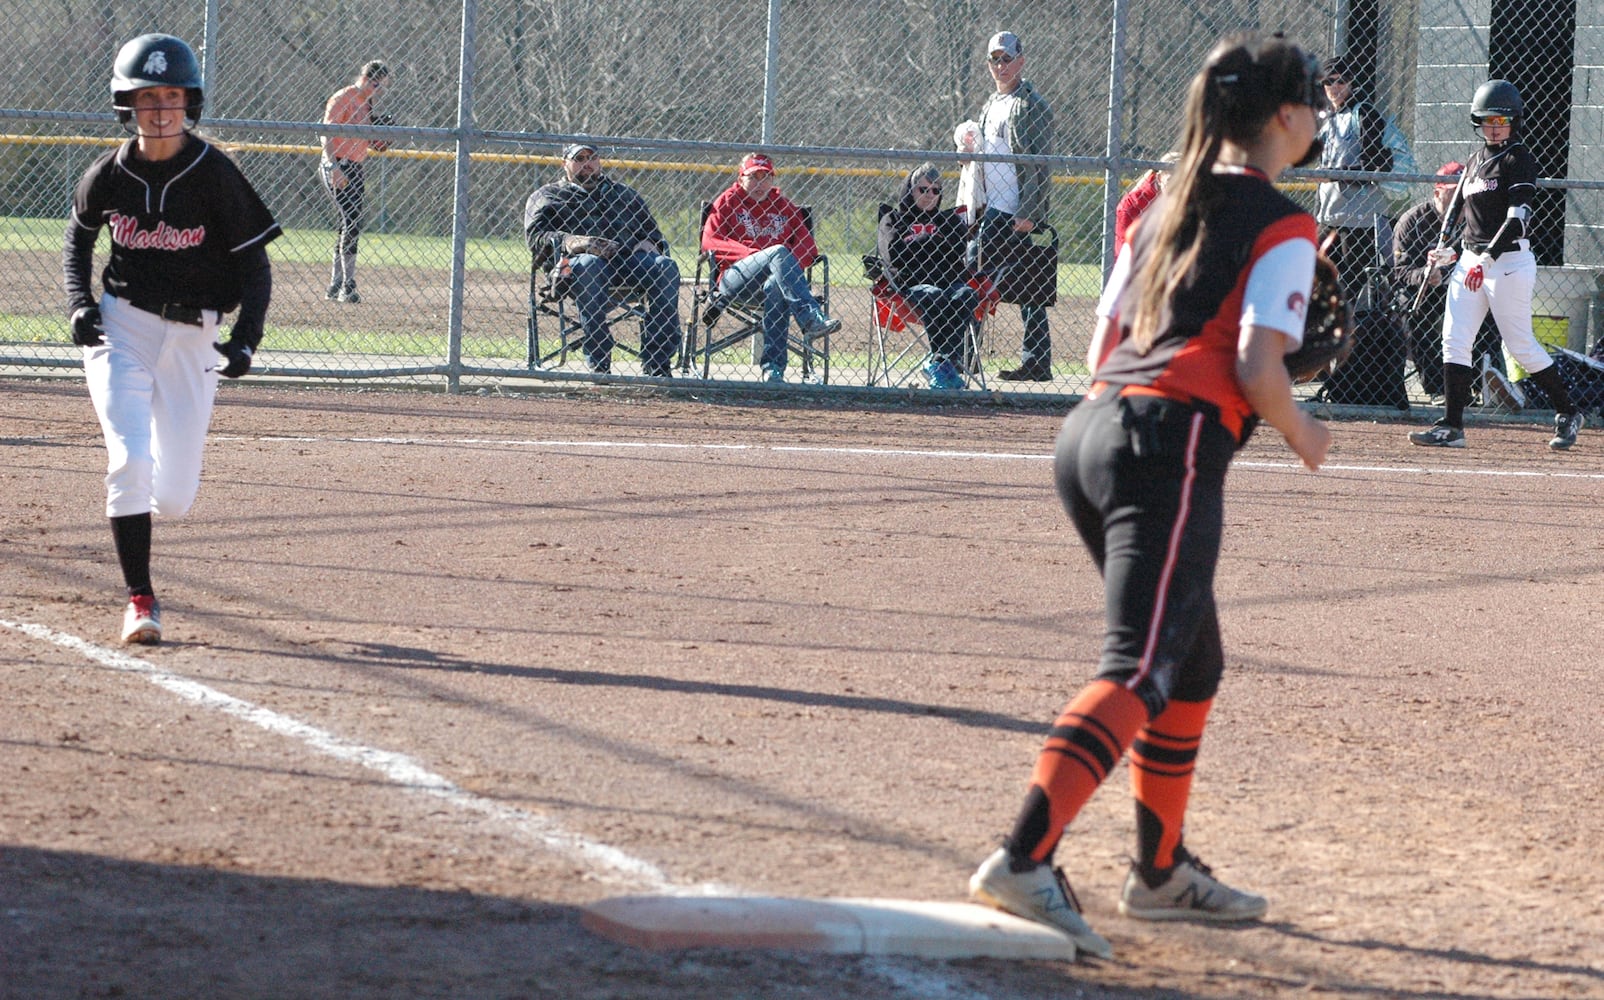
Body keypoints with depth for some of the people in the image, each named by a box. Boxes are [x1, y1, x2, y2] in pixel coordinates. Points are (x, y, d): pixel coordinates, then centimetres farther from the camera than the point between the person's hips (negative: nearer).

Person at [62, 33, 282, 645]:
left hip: (195, 336, 0)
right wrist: (79, 302, -1)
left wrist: (245, 338, -18)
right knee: (129, 459, -19)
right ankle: (140, 600, -10)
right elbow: (79, 237, 16)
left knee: (174, 499, 2)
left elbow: (254, 265, -5)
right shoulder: (109, 175, -4)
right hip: (120, 328, 0)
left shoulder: (216, 176, -11)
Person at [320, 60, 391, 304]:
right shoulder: (343, 99, -10)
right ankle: (347, 286, -17)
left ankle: (336, 286, 15)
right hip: (337, 167, -9)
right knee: (352, 222, -16)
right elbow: (328, 135, -15)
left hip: (356, 169, 9)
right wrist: (334, 168, -23)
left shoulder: (366, 103, 16)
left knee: (350, 226, 9)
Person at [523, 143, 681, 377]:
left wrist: (649, 244, 2)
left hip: (629, 258, 3)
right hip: (573, 262, -3)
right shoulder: (548, 196, 23)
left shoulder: (625, 194, 34)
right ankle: (599, 365, -44)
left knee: (666, 267, -28)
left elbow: (654, 234, 29)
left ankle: (657, 365, -32)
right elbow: (535, 237, 5)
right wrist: (569, 241, -15)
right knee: (590, 265, -41)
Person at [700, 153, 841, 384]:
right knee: (779, 252, -31)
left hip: (771, 282, 2)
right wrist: (750, 253, -13)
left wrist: (790, 261, -9)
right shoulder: (729, 201, 15)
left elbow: (808, 248, 13)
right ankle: (812, 319, -51)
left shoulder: (784, 206, 22)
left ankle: (773, 371, -44)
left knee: (777, 289, -38)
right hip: (733, 280, -2)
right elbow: (709, 241, 0)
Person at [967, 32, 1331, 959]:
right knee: (1142, 667, -16)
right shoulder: (1283, 225, -2)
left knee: (1196, 663, 23)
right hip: (1172, 443, -9)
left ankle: (1163, 872, 30)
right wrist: (1303, 435, 5)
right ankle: (1025, 859, -32)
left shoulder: (1166, 205, 20)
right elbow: (1258, 368, -12)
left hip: (1094, 424, 9)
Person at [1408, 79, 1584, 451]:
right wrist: (1452, 253, 10)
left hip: (1509, 261, -7)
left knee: (1521, 344, -3)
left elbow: (1517, 218, -18)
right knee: (1454, 340, -3)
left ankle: (1567, 413, 13)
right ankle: (1451, 427, -3)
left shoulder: (1519, 159, -8)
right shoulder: (1475, 161, 16)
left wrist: (1486, 260, -25)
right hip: (1471, 259, 8)